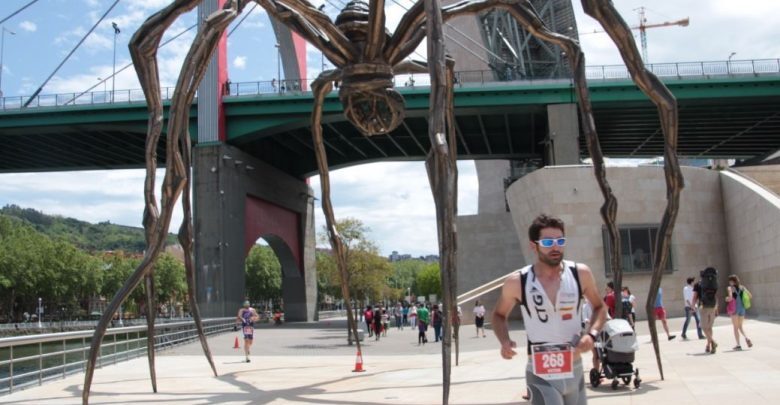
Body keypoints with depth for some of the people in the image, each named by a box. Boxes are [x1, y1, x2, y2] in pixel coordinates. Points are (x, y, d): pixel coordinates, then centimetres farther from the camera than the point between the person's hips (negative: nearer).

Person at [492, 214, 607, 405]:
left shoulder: (581, 273, -5)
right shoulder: (517, 282, -11)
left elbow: (599, 307, 12)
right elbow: (499, 315, 8)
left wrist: (592, 334, -8)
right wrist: (505, 341, -12)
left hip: (575, 371, 4)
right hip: (541, 375, -4)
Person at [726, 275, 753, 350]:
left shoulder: (730, 288, -6)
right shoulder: (742, 287, 8)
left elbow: (730, 297, -21)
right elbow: (750, 296, 8)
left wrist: (727, 299, 0)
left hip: (734, 308, -4)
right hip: (742, 308, 4)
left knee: (735, 327, 3)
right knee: (740, 326, 16)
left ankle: (738, 345, -1)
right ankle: (746, 338, -9)